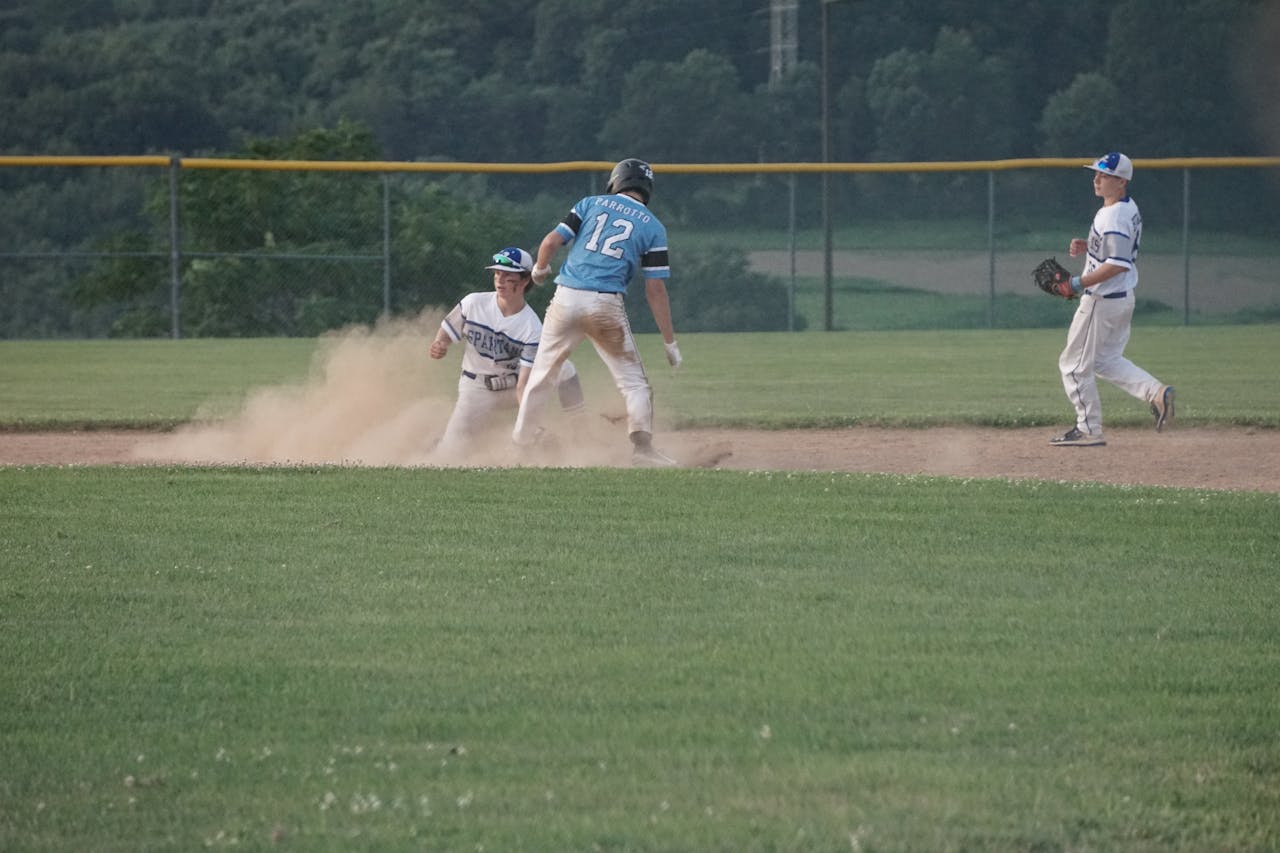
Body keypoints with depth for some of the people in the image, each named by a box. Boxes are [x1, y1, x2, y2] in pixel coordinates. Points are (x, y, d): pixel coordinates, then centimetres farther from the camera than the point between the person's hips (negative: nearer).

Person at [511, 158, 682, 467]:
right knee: (633, 380, 6)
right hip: (607, 306, -2)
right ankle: (642, 447, -10)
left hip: (566, 299, 2)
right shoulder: (653, 227, 7)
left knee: (544, 369, 20)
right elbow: (655, 288, 2)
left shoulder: (591, 204, 11)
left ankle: (524, 433, 30)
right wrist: (669, 341, 4)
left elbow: (552, 241, 4)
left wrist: (540, 269, 26)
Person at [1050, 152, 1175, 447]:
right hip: (1123, 298, 10)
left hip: (1102, 300, -10)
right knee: (1107, 360, 22)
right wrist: (1088, 247, 9)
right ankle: (1156, 392, 8)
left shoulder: (1114, 218, -23)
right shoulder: (1129, 208, 8)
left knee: (1075, 364, 2)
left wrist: (1079, 283, -26)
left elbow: (1117, 265, -29)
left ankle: (1089, 429, 8)